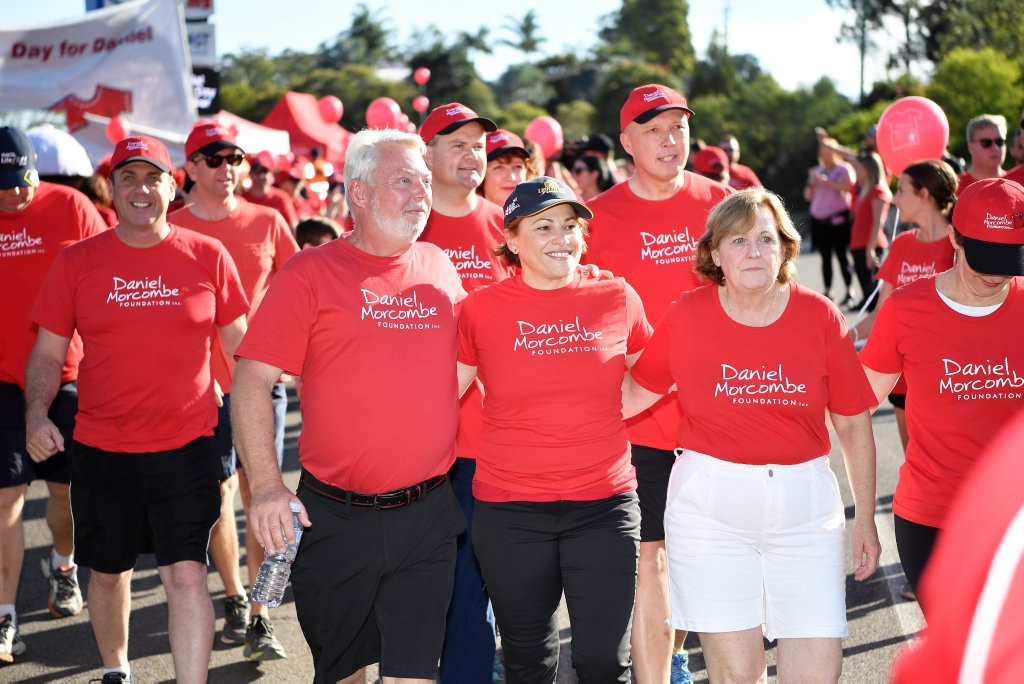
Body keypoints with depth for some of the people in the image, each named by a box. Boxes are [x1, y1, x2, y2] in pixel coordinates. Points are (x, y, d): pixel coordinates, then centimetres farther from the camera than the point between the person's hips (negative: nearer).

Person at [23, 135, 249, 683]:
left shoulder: (208, 257, 0)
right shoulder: (77, 262, 1)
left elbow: (240, 344, 9)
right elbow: (48, 353, 5)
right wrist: (36, 414, -12)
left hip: (186, 446, -2)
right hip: (101, 450, 2)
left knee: (187, 573, -9)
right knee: (108, 571, 16)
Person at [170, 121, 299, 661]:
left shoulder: (267, 222, 3)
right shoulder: (172, 229, 0)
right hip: (204, 382, 0)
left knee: (261, 494, -2)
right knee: (218, 492, 5)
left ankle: (260, 617, 3)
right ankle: (235, 599, 25)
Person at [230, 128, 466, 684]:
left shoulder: (439, 268, 8)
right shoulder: (310, 273, -3)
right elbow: (252, 381, -7)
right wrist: (266, 485, -16)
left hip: (427, 515, 2)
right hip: (335, 514, -2)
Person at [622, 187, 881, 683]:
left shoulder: (819, 316, 0)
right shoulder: (686, 317, -1)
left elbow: (853, 423, 5)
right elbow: (635, 392, 8)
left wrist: (865, 517, 6)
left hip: (805, 508, 1)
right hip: (710, 509, -1)